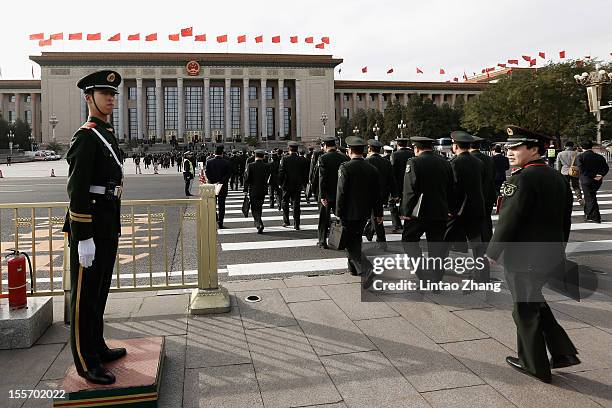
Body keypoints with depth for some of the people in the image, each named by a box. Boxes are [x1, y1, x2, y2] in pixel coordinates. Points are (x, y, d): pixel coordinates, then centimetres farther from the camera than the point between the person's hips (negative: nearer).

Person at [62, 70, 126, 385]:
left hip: (108, 225, 10)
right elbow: (77, 190, -20)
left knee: (100, 289, 17)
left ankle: (97, 346, 31)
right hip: (90, 227, -9)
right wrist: (83, 238, -22)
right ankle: (86, 362, 12)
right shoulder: (86, 136, -14)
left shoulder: (107, 134, 15)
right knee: (85, 293, 1)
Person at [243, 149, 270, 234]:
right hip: (263, 190, 3)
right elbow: (267, 178, 4)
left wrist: (245, 190, -4)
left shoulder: (250, 166, -10)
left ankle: (260, 224, -17)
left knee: (254, 208, 0)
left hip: (253, 190, -3)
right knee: (259, 207, 19)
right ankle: (258, 223, 30)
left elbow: (247, 178, -9)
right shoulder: (267, 166, -3)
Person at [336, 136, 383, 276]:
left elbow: (341, 192, -16)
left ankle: (365, 271, -11)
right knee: (356, 240, 21)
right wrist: (378, 213, 14)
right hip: (364, 213, 6)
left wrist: (339, 212, -7)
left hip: (349, 213, -6)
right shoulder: (372, 169, 2)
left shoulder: (345, 168, -15)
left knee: (350, 243, 3)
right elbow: (377, 193, 6)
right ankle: (353, 268, 33)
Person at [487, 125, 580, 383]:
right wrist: (558, 248, 24)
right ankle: (564, 352, 28)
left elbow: (508, 220, -21)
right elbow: (565, 220, 14)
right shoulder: (557, 177, 8)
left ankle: (536, 366, 22)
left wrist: (492, 253, -12)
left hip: (523, 258, -9)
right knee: (535, 302, 25)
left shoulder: (522, 179, -19)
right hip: (551, 256, 9)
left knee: (525, 309, 7)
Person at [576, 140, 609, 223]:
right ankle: (588, 215, 33)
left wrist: (592, 176, -14)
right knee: (590, 197, 22)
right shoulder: (599, 157, 7)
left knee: (590, 199, 0)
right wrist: (601, 175, -8)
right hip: (597, 182, 6)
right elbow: (606, 168, -1)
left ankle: (596, 218, -2)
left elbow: (582, 169, -18)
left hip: (586, 181, -6)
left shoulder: (580, 156, -8)